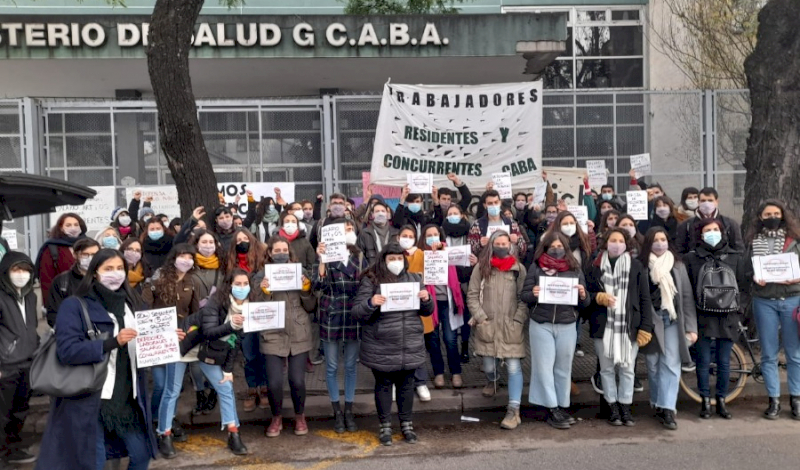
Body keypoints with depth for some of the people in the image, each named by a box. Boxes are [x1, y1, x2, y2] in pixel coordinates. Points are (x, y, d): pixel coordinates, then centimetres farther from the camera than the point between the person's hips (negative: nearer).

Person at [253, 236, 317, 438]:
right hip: (272, 337, 0)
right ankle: (277, 418, 22)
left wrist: (306, 288, -11)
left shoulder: (300, 273, 5)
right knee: (274, 382, -6)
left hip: (299, 336, 1)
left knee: (297, 381, -2)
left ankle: (300, 416, 25)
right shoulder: (261, 276, 3)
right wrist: (263, 290, -16)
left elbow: (311, 307, 4)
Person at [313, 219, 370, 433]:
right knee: (332, 367, 6)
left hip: (354, 319, 2)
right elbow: (317, 285, -16)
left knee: (351, 366, 9)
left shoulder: (360, 258, 6)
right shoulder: (327, 258, -3)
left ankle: (349, 411, 22)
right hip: (331, 318, -2)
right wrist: (322, 260, -24)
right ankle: (337, 412, 19)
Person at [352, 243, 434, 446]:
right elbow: (357, 313, -7)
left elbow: (426, 311, 14)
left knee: (406, 384, 13)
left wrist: (426, 300, -8)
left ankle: (407, 424, 27)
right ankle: (385, 426, 22)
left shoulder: (414, 279, 8)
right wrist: (371, 303, -27)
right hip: (381, 348, -3)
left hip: (410, 347, 3)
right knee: (383, 385, 8)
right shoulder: (371, 280, -5)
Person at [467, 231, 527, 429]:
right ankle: (492, 381, 48)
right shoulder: (481, 267, 2)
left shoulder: (519, 268, 3)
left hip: (511, 327, -1)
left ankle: (513, 410, -1)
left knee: (514, 367, -7)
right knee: (489, 365, 11)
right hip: (487, 326, 1)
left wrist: (518, 320, -7)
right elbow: (472, 295, 3)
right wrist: (481, 318, -6)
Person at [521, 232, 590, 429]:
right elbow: (523, 295, 1)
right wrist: (533, 294, -20)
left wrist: (583, 296, -14)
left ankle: (563, 407, 21)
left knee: (563, 368, 9)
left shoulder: (575, 269, 6)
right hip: (541, 325, -1)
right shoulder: (536, 267, 1)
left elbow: (584, 304, 8)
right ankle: (552, 410, 8)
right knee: (544, 367, 0)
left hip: (567, 325, 1)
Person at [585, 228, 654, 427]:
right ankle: (612, 407, 17)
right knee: (607, 369, 7)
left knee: (627, 369, 5)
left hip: (629, 327, 0)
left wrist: (646, 327, -5)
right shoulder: (596, 266, 4)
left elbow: (645, 299, 1)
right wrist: (598, 297, -13)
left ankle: (625, 407, 17)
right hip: (604, 327, 1)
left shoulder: (636, 266, 3)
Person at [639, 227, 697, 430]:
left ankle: (667, 409, -7)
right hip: (650, 321, -1)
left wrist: (691, 327, 0)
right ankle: (658, 405, 20)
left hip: (673, 320, 1)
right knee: (653, 365, 6)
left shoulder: (678, 266, 6)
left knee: (671, 364, -7)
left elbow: (687, 296, 5)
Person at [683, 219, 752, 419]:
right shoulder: (692, 258, 0)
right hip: (703, 318, -1)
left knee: (724, 363, 8)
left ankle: (721, 400, 21)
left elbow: (745, 285, 8)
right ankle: (705, 401, 16)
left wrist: (739, 307, 0)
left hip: (727, 319, 1)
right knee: (703, 362, 4)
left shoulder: (736, 257, 5)